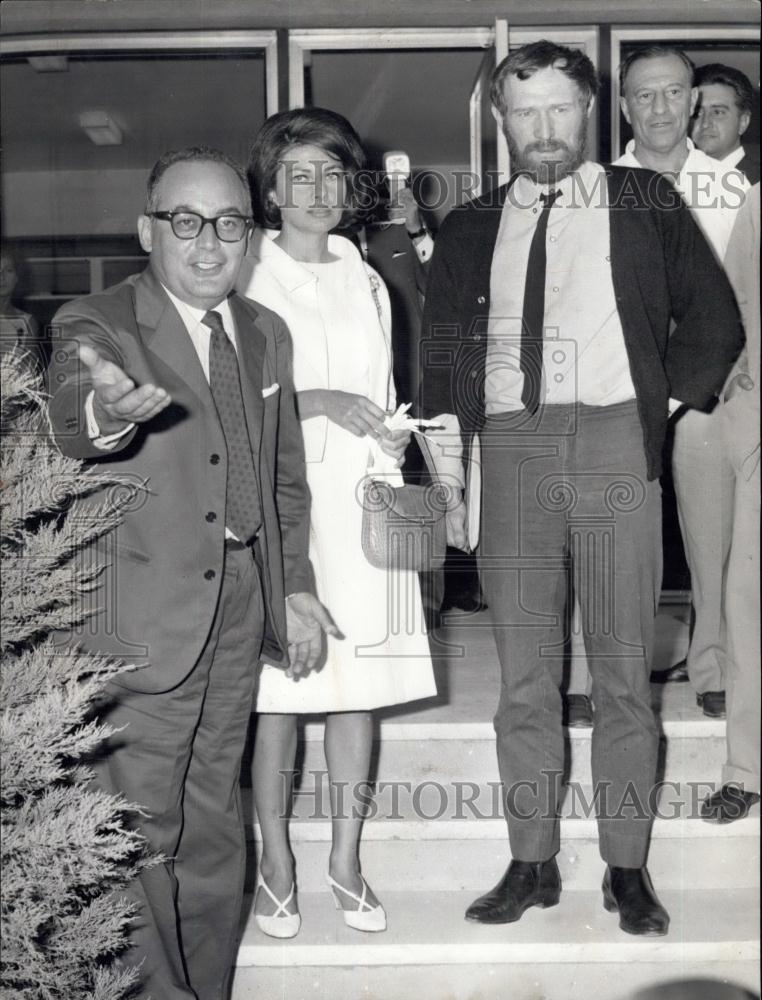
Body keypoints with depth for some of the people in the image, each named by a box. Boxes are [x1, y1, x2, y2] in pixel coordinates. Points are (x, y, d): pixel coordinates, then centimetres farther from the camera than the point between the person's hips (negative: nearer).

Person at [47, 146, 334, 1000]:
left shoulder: (265, 335, 10)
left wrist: (294, 586, 12)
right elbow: (67, 416, -32)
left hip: (238, 617, 6)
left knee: (211, 839, 16)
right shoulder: (95, 326, -9)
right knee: (138, 840, -1)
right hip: (142, 624, -6)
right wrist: (104, 412, -55)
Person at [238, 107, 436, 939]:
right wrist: (317, 401, -13)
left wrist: (393, 434, 4)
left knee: (360, 682, 5)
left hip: (360, 501, 4)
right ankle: (276, 863, 12)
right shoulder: (247, 277, 1)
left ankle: (346, 861, 17)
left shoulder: (366, 283, 16)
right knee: (279, 690, -2)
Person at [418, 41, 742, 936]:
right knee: (524, 676, 5)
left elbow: (715, 323, 11)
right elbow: (442, 363, 12)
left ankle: (626, 868, 14)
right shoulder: (470, 230, 13)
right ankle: (531, 864, 15)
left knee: (622, 673, 3)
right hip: (510, 449, 2)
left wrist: (661, 402, 3)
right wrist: (447, 481, 4)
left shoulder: (643, 205, 8)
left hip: (614, 442, -1)